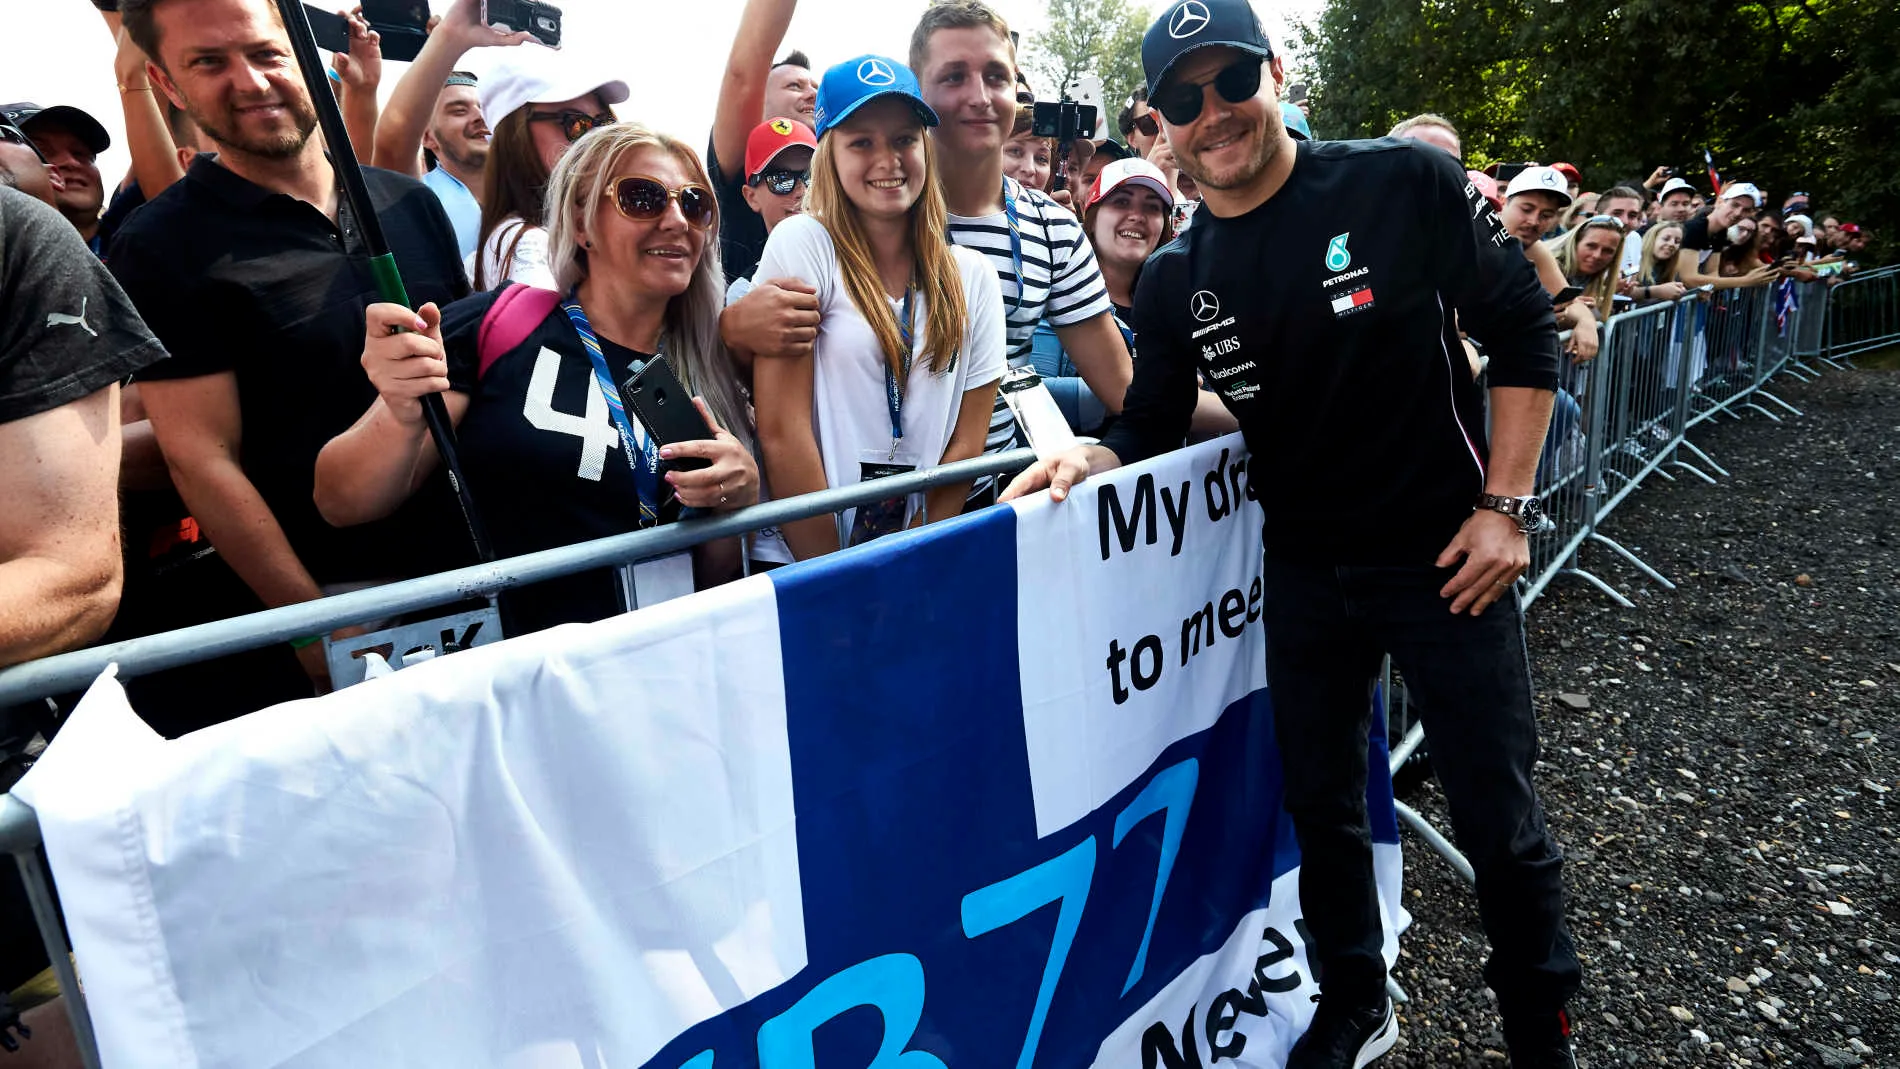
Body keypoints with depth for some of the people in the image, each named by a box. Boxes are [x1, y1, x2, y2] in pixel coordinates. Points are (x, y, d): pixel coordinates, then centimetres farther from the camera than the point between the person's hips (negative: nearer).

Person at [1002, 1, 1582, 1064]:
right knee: (1322, 805, 15)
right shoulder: (1176, 281, -1)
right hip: (1306, 571, 4)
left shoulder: (1404, 182, -11)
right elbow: (1150, 427, 4)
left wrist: (1505, 505, -10)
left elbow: (1524, 330, -6)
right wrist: (1086, 457, -18)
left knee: (1499, 818, 7)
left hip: (1448, 556, -3)